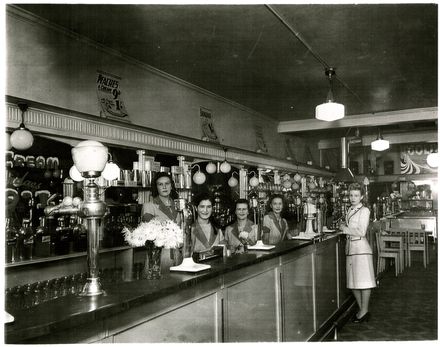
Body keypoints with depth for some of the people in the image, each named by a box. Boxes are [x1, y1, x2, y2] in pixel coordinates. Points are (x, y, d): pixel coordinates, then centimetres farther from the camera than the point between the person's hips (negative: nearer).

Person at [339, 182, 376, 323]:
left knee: (363, 281, -1)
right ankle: (361, 310, 22)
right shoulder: (350, 210, 15)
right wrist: (343, 226, 7)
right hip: (350, 248, 8)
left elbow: (361, 232, -13)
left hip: (361, 248, -8)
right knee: (353, 282, 10)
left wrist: (346, 229, -6)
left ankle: (364, 311, 8)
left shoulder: (364, 210, -7)